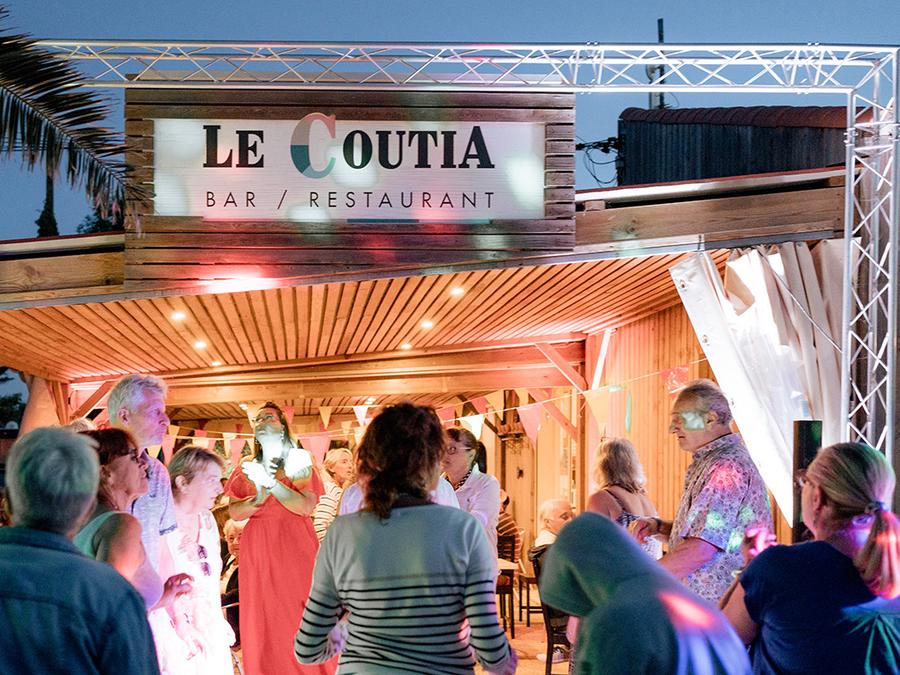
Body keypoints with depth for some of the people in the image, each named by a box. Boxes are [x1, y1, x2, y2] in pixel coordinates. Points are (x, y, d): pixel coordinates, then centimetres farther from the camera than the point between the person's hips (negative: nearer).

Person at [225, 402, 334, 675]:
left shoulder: (299, 463, 3)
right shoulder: (247, 468, 12)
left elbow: (306, 507, -11)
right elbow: (234, 512, 4)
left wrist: (270, 482, -17)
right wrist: (258, 498, -15)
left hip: (295, 550, -3)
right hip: (258, 553, 3)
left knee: (300, 619, -5)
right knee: (262, 622, 1)